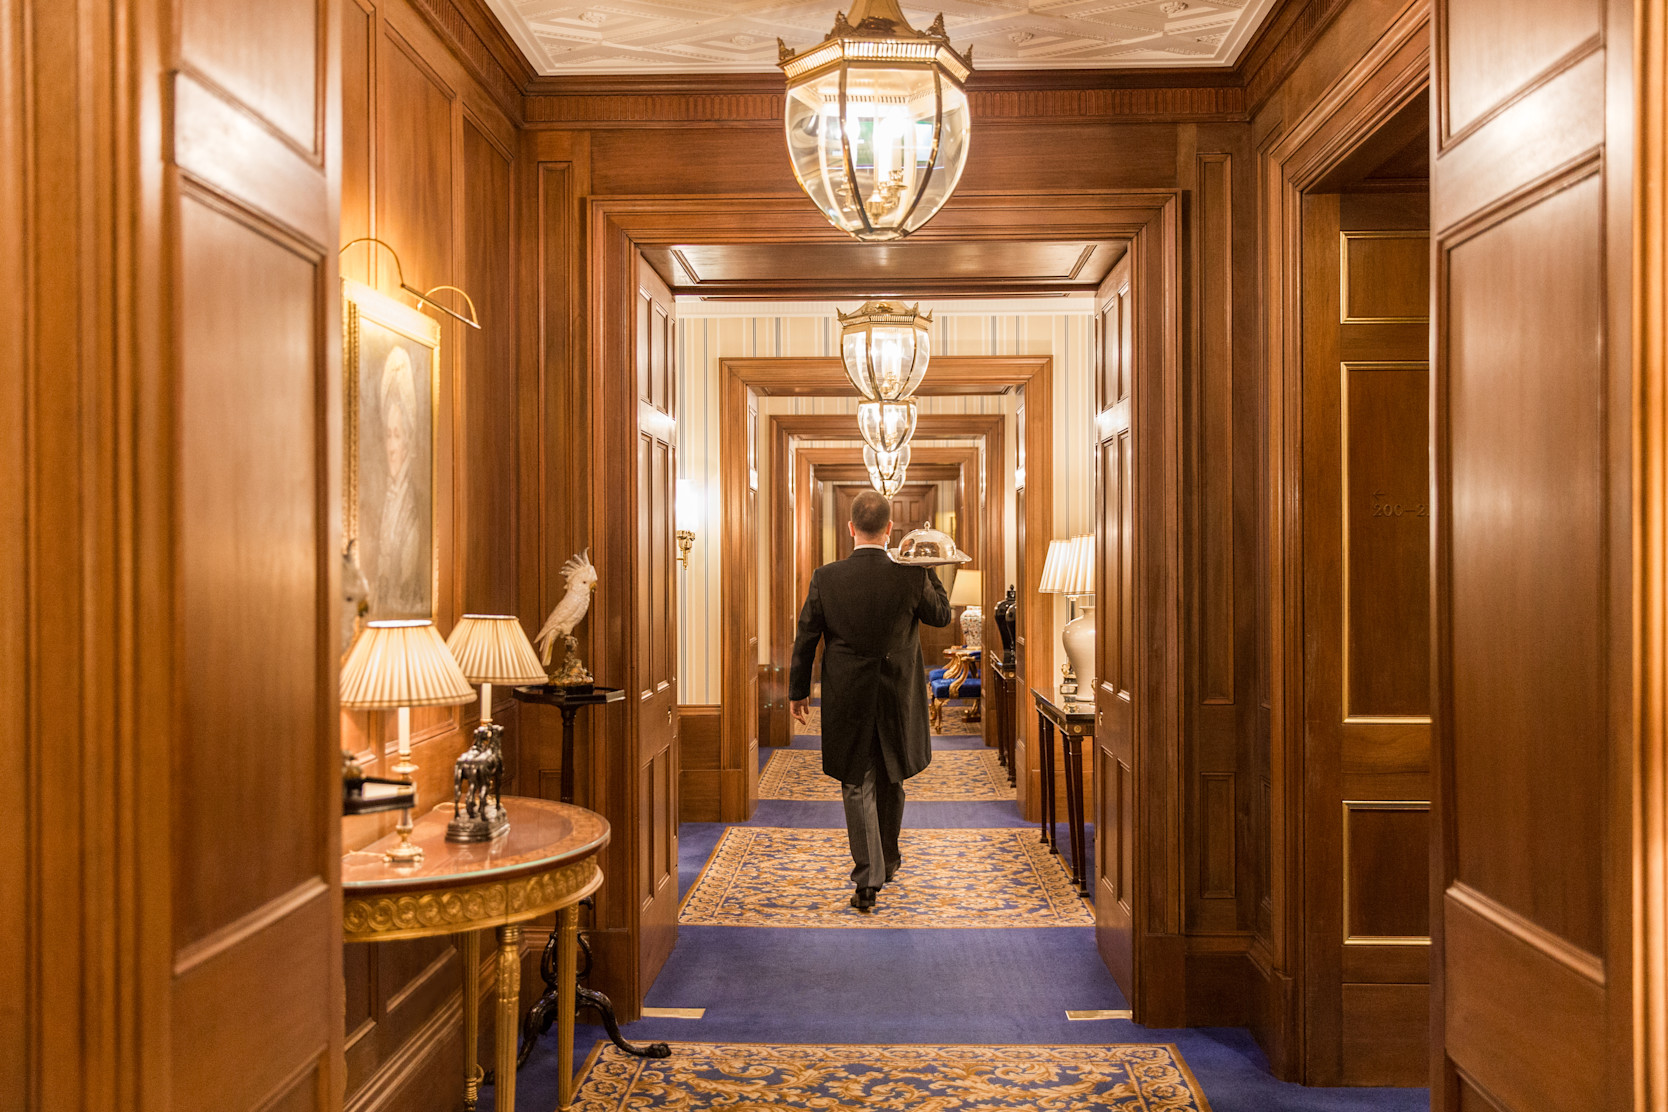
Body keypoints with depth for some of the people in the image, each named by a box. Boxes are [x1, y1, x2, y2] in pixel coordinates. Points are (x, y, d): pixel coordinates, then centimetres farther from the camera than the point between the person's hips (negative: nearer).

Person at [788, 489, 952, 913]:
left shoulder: (825, 577, -12)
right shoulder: (911, 576, -14)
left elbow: (805, 639, -2)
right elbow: (942, 615, 6)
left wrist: (798, 691, 10)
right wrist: (927, 568, 14)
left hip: (846, 702, -1)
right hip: (898, 700, 1)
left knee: (857, 788, 10)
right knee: (890, 782, 22)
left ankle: (868, 881, 8)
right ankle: (887, 859, 40)